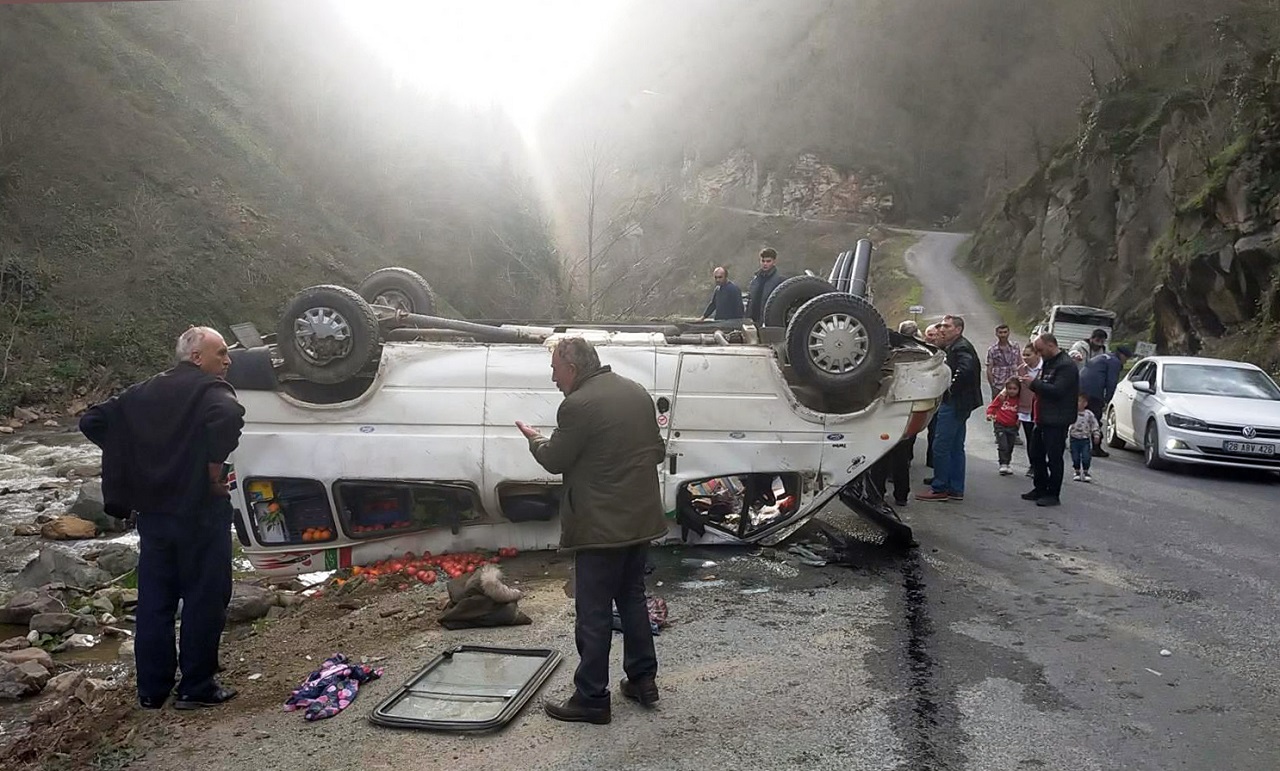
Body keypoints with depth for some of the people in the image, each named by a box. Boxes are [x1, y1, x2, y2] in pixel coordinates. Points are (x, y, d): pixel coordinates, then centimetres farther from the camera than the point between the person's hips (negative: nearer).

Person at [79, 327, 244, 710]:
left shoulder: (146, 392, 13)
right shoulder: (211, 390, -9)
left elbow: (92, 421, 15)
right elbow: (226, 416, -32)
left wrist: (129, 458, 13)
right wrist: (215, 468, -21)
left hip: (152, 511, 7)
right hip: (199, 510, -7)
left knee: (154, 601, 13)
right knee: (204, 599, 3)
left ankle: (152, 690, 21)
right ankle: (196, 688, 8)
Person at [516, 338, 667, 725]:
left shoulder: (578, 405, -18)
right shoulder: (637, 392, 8)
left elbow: (555, 460, -8)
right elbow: (658, 450, 15)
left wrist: (535, 440, 11)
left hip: (601, 526, -8)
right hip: (641, 519, 8)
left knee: (594, 613, 1)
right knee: (632, 597, 21)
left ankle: (591, 699, 9)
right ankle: (643, 679, 28)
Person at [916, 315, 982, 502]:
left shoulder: (961, 347, -14)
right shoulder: (954, 347, 17)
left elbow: (966, 369, -31)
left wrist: (952, 388, -20)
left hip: (954, 404, -11)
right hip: (957, 404, 11)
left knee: (941, 446, -7)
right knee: (956, 448, 13)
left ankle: (939, 488, -2)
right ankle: (955, 489, 18)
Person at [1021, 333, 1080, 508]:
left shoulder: (1066, 365, -15)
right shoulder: (1048, 363, 16)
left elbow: (1057, 390, -25)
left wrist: (1034, 384, -19)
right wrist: (1033, 384, 3)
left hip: (1057, 420, -10)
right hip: (1043, 418, 10)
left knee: (1053, 458, -4)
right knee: (1036, 454, 14)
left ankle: (1053, 494, 3)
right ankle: (1040, 488, 25)